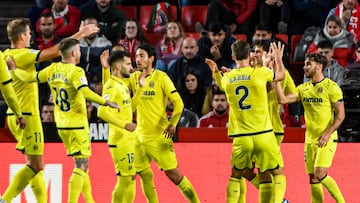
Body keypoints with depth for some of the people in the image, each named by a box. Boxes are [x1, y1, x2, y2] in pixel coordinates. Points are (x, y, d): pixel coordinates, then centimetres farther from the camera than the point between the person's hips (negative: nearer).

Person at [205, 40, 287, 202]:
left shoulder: (227, 78, 4)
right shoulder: (260, 73, -4)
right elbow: (281, 75, 17)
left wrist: (216, 72, 40)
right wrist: (278, 58, 34)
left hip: (241, 137, 2)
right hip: (264, 135, -2)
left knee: (235, 176, 17)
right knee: (277, 174, 7)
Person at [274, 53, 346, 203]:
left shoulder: (331, 87, -8)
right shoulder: (303, 88, 10)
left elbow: (340, 115, -9)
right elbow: (283, 99, 2)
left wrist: (328, 133, -18)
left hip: (326, 140, -6)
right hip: (310, 139, 6)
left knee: (320, 175, -18)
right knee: (313, 179, 4)